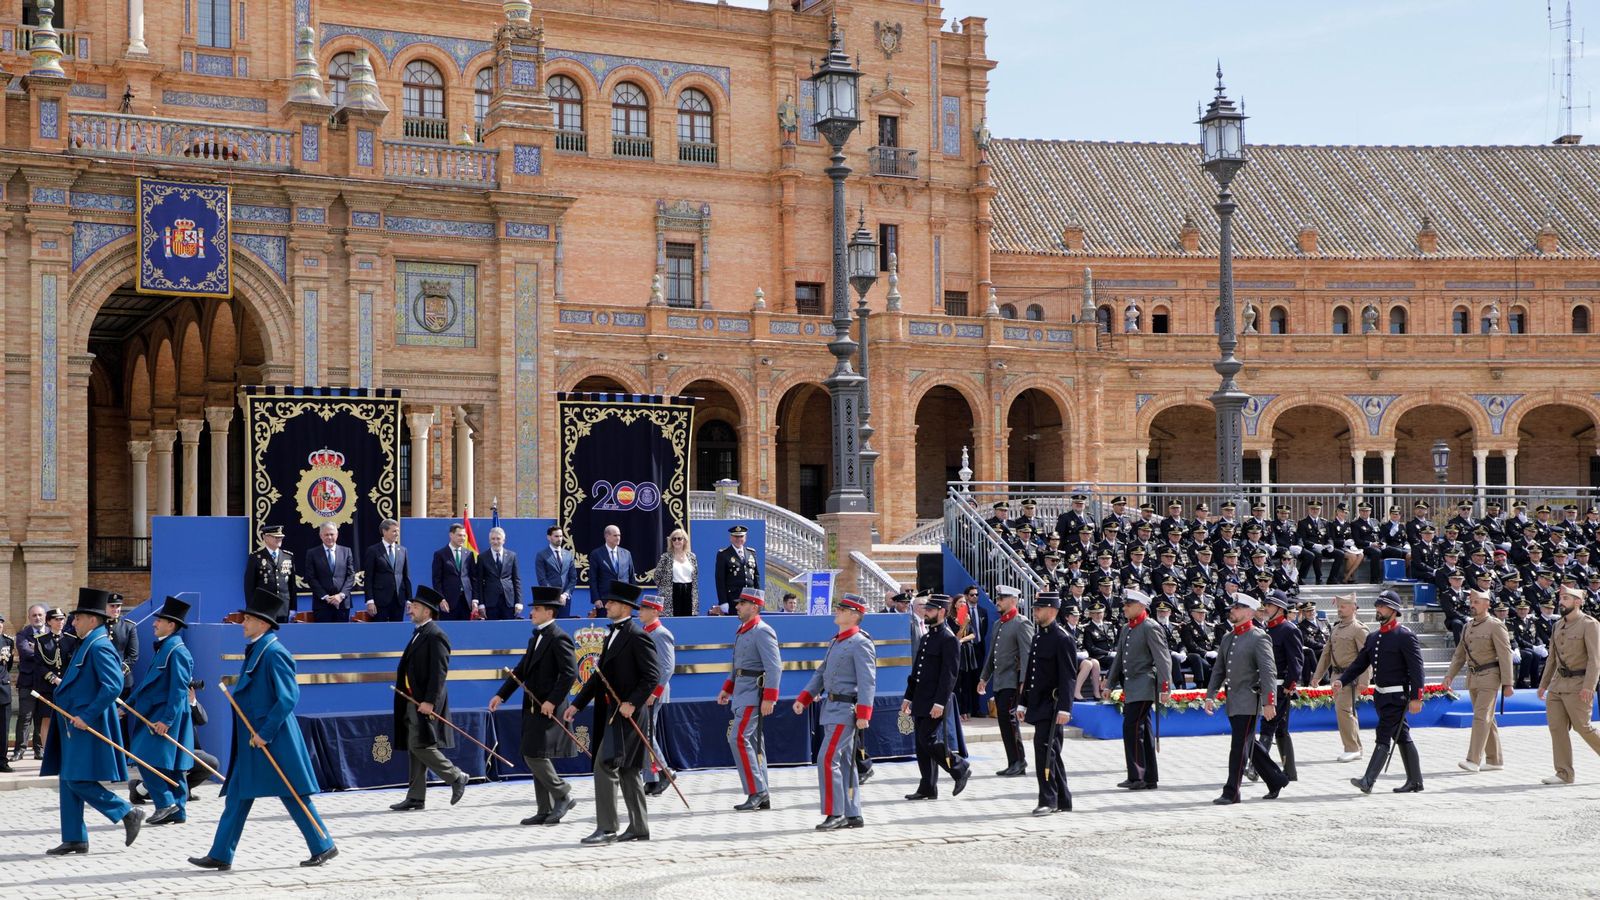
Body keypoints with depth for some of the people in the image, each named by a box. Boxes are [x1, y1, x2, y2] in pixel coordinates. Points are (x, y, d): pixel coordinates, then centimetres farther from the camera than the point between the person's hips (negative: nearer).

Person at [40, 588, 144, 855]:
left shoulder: (100, 647, -16)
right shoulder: (86, 645, 14)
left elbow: (113, 686, -25)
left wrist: (86, 716, -24)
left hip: (88, 728, -10)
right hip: (75, 725, 10)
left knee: (78, 781, -11)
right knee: (68, 782, 10)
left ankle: (129, 814, -2)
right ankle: (74, 839, 14)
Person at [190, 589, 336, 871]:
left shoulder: (274, 652, -16)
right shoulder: (254, 650, 13)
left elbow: (288, 697, -22)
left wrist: (265, 733, -21)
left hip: (274, 741, -10)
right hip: (252, 740, 10)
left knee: (293, 795, -3)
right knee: (238, 795, 8)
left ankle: (323, 846, 7)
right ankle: (220, 856, 11)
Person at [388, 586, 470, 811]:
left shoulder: (435, 636, -13)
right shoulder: (419, 633, 16)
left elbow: (439, 672, -19)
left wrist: (429, 701, -23)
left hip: (425, 701, -10)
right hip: (413, 700, 10)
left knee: (420, 746, -11)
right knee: (415, 749, 9)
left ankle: (457, 777, 2)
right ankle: (416, 797, 12)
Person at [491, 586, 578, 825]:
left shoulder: (559, 638, -12)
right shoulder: (535, 638, 17)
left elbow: (570, 672, -19)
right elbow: (521, 670, 20)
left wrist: (553, 701, -22)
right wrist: (501, 695, 12)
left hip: (548, 709, -10)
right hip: (533, 708, 10)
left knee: (535, 756, -13)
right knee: (534, 758, 9)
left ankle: (563, 796, 1)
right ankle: (546, 811, 14)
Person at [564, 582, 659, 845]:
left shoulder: (637, 636, -11)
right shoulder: (612, 636, 18)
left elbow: (653, 675, -17)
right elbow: (599, 676, 21)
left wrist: (633, 702, -23)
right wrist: (577, 705, 16)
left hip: (626, 712, -10)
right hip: (610, 712, 10)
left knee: (605, 766, -14)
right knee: (626, 771, 13)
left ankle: (606, 828, -12)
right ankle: (639, 827, 19)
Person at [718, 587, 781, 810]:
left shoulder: (762, 632, -13)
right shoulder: (741, 631, 16)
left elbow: (774, 667, -19)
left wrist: (769, 698, -24)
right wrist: (727, 689, 20)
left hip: (753, 694, -10)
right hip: (742, 692, 10)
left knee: (739, 739, -15)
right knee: (753, 741, 10)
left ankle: (756, 792, -12)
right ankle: (762, 797, 14)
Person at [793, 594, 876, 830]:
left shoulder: (860, 643, -12)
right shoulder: (836, 642, 17)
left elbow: (868, 681, -19)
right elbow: (821, 673, 20)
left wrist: (863, 714, -25)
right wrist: (804, 698, 10)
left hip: (846, 710, -10)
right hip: (833, 709, 10)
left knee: (827, 759, -13)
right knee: (844, 762, 11)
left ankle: (835, 814, -9)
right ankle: (852, 815, 16)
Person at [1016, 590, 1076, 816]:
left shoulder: (1062, 638, -11)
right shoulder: (1036, 636, 16)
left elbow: (1069, 677, -16)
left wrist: (1064, 709, -22)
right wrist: (1022, 703, 19)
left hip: (1052, 706, -9)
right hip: (1037, 705, 9)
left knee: (1044, 748, -14)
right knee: (1051, 753, 12)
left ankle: (1048, 801, -11)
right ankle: (1063, 801, 19)